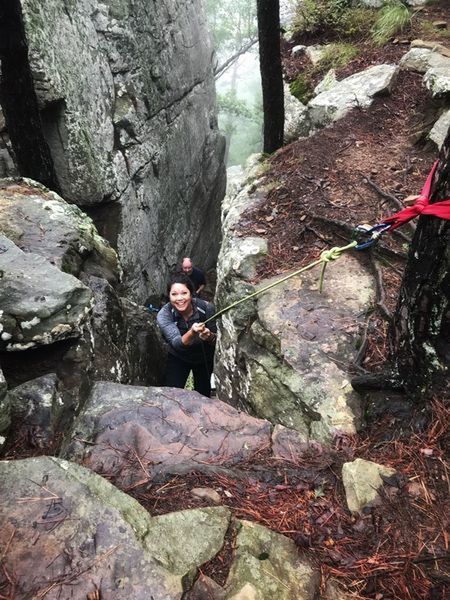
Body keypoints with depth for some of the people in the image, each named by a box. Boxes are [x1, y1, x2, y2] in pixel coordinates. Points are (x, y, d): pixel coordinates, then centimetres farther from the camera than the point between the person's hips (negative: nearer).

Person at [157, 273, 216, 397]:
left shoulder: (206, 307, -28)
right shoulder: (164, 315, -27)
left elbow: (217, 337, -17)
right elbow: (176, 343, -36)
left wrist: (209, 336, -41)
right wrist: (192, 333, -56)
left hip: (205, 357, 1)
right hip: (178, 358, -1)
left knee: (203, 395, 17)